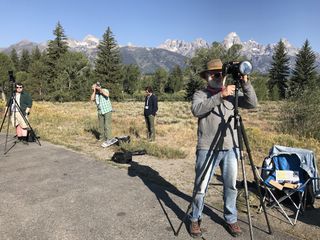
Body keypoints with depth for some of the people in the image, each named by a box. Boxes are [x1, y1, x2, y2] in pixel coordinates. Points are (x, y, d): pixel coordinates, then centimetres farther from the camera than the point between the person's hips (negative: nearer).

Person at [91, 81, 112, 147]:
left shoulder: (105, 90, -5)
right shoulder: (95, 94, 4)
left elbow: (107, 95, -27)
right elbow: (92, 99, -14)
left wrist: (100, 89, -20)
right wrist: (94, 91, -14)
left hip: (107, 111, -5)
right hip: (100, 112, 5)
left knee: (107, 125, -10)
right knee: (101, 126, 12)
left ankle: (108, 141, -10)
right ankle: (102, 138, 25)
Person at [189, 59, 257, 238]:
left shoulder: (232, 94, 10)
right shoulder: (200, 94, 0)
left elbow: (252, 103, -1)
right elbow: (197, 110, -20)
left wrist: (246, 83, -13)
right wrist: (220, 95, -27)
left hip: (231, 148, 3)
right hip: (207, 149, -3)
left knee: (231, 186, 12)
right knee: (201, 187, 4)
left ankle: (231, 219, 30)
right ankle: (195, 220, 23)